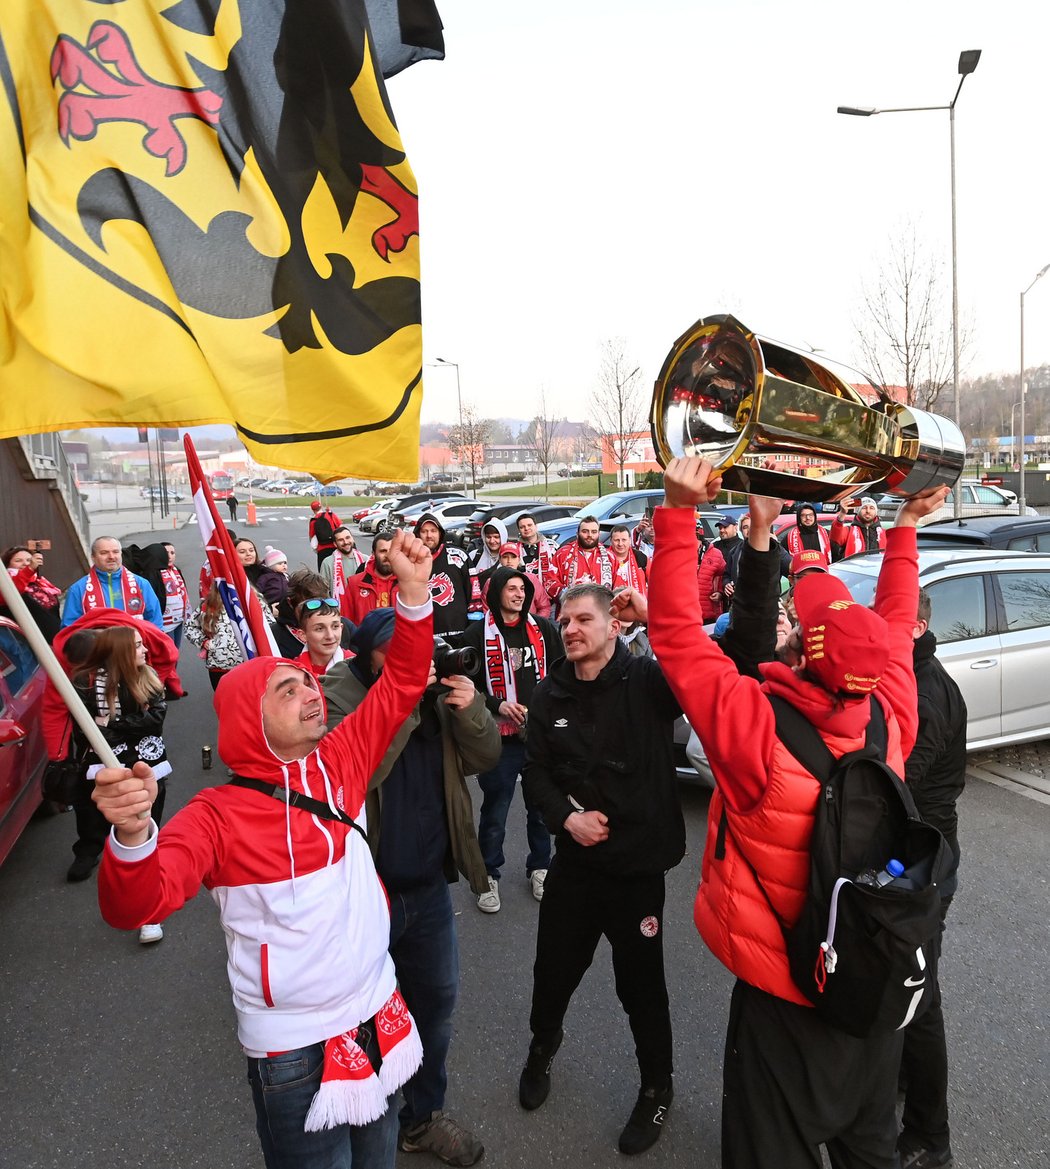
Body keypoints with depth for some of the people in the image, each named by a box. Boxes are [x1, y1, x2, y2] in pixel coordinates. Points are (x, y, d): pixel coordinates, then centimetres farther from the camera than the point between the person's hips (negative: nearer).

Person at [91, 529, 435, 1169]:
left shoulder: (341, 760, -5)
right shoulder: (219, 814, -17)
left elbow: (402, 683, -4)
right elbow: (137, 905, -27)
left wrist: (414, 591, -16)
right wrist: (133, 835, -48)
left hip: (379, 1020, 5)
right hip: (297, 1053, -4)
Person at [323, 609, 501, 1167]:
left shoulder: (433, 690, 1)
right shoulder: (336, 693, -16)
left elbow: (483, 757, 0)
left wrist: (471, 711, -19)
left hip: (429, 885, 6)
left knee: (436, 1001, 20)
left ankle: (423, 1116, 43)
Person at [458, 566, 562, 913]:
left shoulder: (544, 628, 4)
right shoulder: (478, 635, -5)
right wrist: (497, 705, -16)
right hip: (500, 735, -3)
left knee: (541, 806, 16)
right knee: (495, 811, 7)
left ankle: (540, 867, 35)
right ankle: (489, 875, 26)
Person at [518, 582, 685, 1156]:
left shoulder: (648, 680, -14)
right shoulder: (550, 694, 0)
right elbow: (536, 773, 3)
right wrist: (566, 815, -13)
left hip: (638, 862, -4)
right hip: (574, 859, 4)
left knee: (641, 984, 13)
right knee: (554, 968, 20)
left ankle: (657, 1086, 41)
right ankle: (543, 1044, 53)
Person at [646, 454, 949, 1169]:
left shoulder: (758, 728, -30)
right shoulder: (890, 720, -16)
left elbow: (676, 630, -24)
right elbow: (895, 626, 3)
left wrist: (680, 512, -23)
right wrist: (906, 526, 13)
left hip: (784, 993, -4)